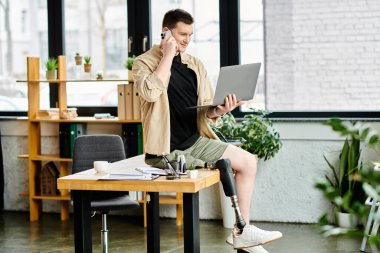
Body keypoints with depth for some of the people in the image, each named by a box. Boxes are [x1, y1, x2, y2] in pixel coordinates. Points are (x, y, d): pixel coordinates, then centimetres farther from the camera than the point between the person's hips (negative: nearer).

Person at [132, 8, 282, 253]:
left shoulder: (195, 64, 11)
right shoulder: (145, 62, -6)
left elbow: (207, 110, 10)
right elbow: (151, 92, -27)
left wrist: (220, 110, -14)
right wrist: (168, 55, -18)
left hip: (196, 141, 7)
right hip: (165, 150, -7)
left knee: (248, 161, -3)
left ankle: (243, 230, 5)